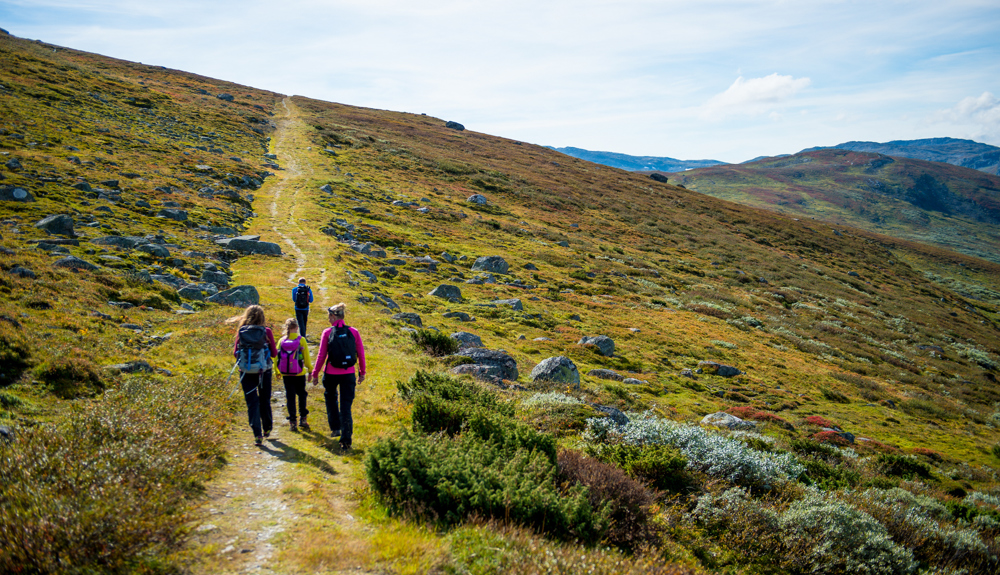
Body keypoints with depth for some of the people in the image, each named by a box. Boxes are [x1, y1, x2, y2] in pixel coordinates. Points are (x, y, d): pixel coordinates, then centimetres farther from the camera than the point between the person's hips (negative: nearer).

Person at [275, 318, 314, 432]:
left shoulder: (282, 341, -3)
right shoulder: (301, 340, -10)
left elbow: (276, 357, 2)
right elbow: (306, 358, -5)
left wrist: (277, 371, 16)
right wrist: (310, 370, 6)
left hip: (286, 374, 2)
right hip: (299, 374, -2)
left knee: (290, 397, 9)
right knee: (302, 395, 15)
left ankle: (292, 422, 7)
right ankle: (303, 419, 14)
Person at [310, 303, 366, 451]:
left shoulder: (327, 333, -9)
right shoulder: (353, 332, -3)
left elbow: (321, 356, -6)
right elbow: (361, 354, 1)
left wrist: (315, 374, 4)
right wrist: (362, 372, 13)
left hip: (331, 373, -1)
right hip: (348, 374, 1)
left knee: (330, 398, 28)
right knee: (346, 406, 6)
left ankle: (335, 428, 31)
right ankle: (346, 439, 0)